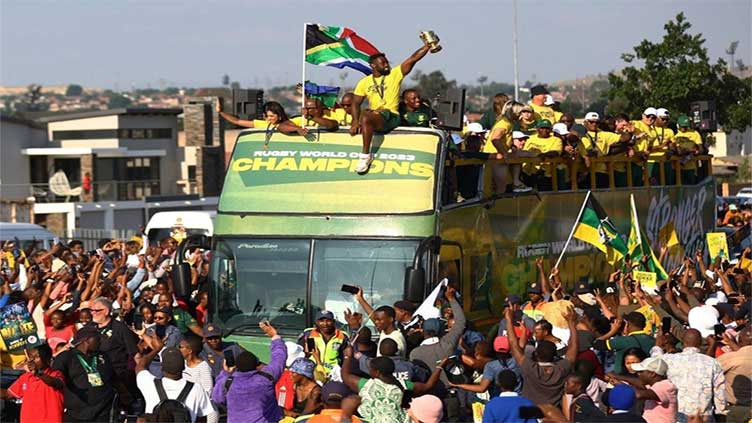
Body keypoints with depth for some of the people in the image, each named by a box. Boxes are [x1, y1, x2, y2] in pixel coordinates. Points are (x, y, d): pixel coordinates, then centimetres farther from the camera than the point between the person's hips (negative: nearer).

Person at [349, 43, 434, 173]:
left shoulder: (395, 74, 5)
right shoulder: (364, 82, 12)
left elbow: (413, 59, -1)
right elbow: (356, 103, 8)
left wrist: (427, 45, -10)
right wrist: (355, 121, -7)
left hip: (391, 117, -8)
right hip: (374, 116, 8)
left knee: (365, 117, -30)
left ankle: (366, 155, -29)